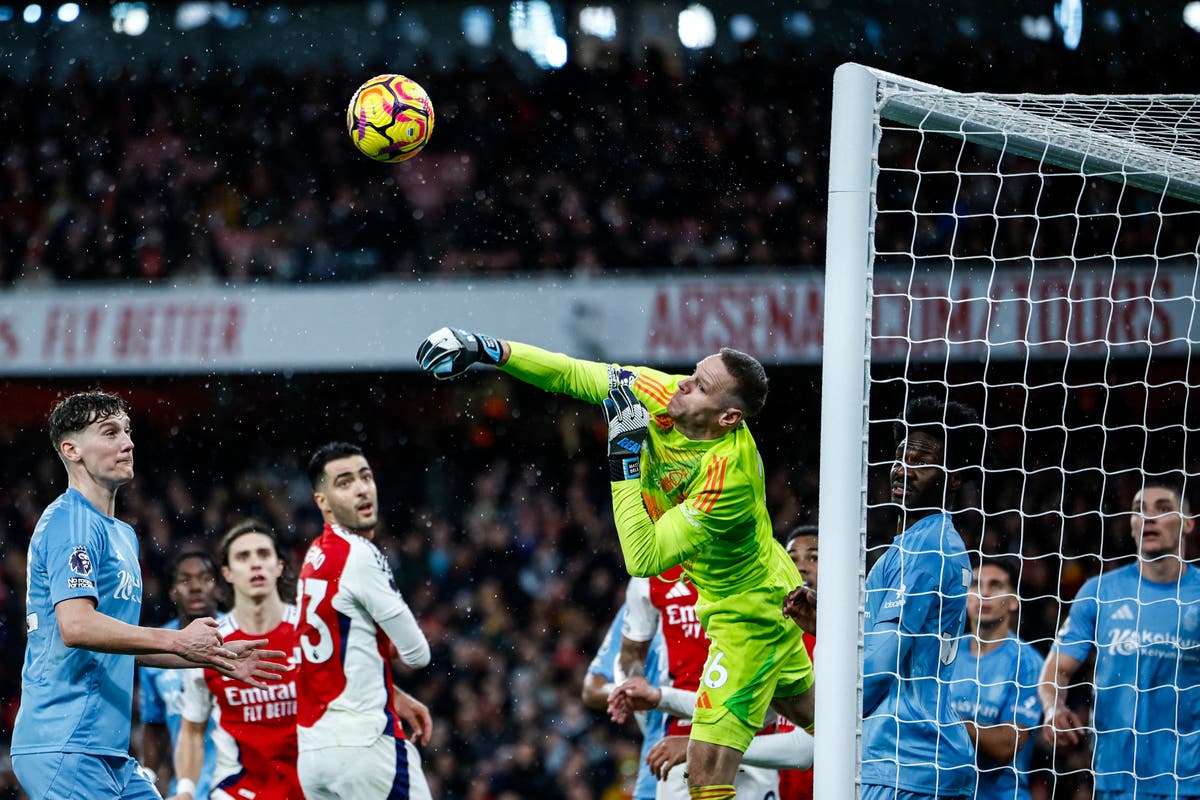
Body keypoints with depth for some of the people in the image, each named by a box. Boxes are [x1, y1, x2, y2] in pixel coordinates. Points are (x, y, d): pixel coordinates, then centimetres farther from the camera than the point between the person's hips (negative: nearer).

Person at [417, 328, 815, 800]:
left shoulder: (728, 475, -35)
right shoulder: (665, 395, -14)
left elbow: (644, 558, -34)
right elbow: (572, 375, -6)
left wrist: (624, 459, -35)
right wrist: (488, 350, -16)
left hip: (747, 613, -9)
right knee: (808, 710, 29)